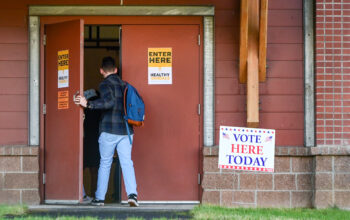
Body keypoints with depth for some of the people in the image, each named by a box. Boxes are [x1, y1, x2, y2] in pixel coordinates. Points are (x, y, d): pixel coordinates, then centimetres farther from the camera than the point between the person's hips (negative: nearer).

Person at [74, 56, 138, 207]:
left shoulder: (105, 84, -5)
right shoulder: (123, 84, 14)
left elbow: (109, 102, -22)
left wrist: (88, 104, -20)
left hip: (109, 129, -4)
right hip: (126, 129, 4)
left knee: (105, 163, 5)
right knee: (126, 163, 1)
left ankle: (99, 198, 10)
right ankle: (132, 193, -15)